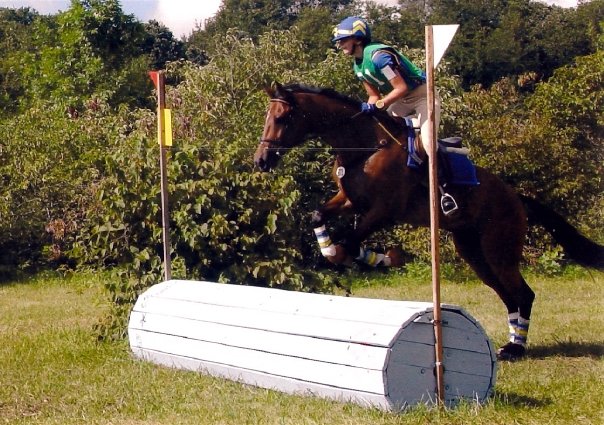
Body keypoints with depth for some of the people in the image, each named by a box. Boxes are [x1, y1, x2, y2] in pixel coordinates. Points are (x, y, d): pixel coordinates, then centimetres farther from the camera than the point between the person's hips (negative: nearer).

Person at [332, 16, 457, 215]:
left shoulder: (377, 56, -28)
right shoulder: (358, 66, 3)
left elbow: (401, 88, -28)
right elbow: (374, 95, 8)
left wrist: (377, 106, -30)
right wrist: (365, 110, -11)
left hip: (422, 94, -10)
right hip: (401, 100, 10)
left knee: (428, 142, -22)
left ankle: (444, 191, -15)